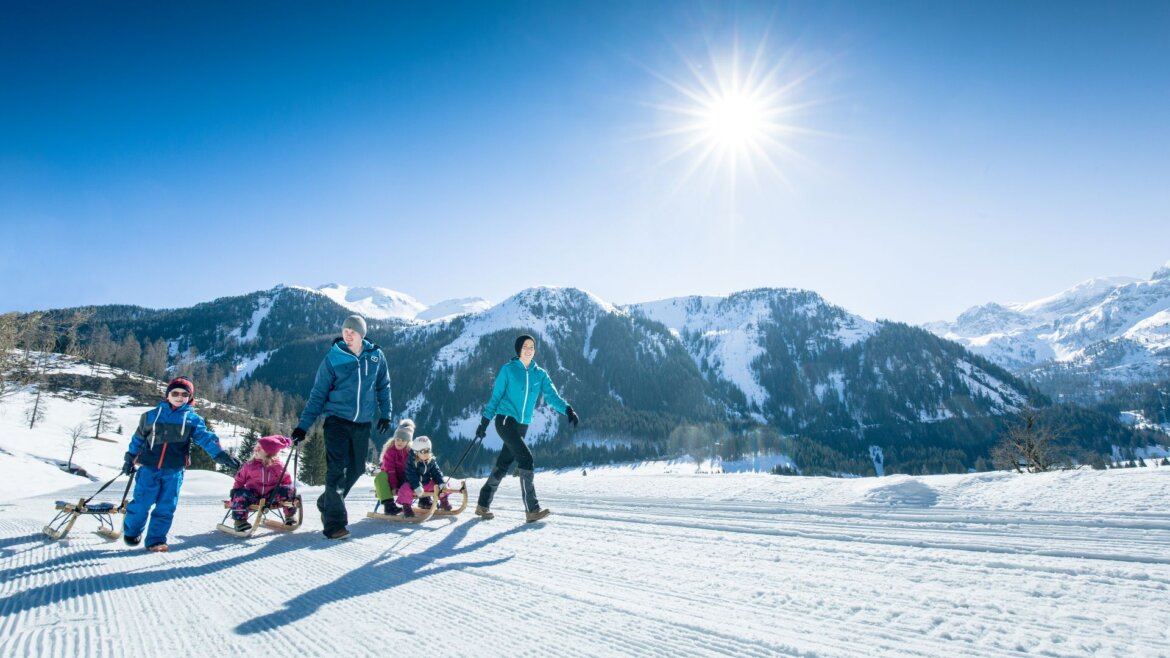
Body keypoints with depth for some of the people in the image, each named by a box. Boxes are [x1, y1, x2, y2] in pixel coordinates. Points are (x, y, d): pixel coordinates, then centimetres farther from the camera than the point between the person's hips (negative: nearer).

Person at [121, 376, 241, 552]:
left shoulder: (192, 419, 4)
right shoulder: (152, 415, 6)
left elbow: (206, 438, -7)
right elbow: (138, 439, 17)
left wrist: (220, 454, -21)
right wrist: (129, 459, 19)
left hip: (173, 472, 0)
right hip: (149, 468, 0)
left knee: (166, 508, 3)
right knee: (141, 504, 3)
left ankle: (155, 540, 15)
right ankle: (131, 532, 29)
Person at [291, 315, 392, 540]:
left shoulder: (376, 356, 2)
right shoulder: (332, 359, -5)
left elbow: (383, 386, 14)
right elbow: (318, 394, -2)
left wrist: (385, 414, 9)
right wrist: (303, 425, -5)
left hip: (362, 423, 3)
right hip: (337, 420, -3)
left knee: (356, 469, 11)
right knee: (337, 469, -10)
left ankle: (327, 504, 34)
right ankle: (334, 522, -3)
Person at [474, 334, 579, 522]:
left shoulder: (540, 374, 8)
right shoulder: (508, 370, -2)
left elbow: (552, 395, -3)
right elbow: (495, 397, 1)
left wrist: (567, 410, -21)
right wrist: (484, 422, -2)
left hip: (522, 426, 5)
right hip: (506, 421, -5)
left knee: (503, 466, 10)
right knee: (526, 459, -17)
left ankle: (483, 505, 25)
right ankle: (532, 510, -15)